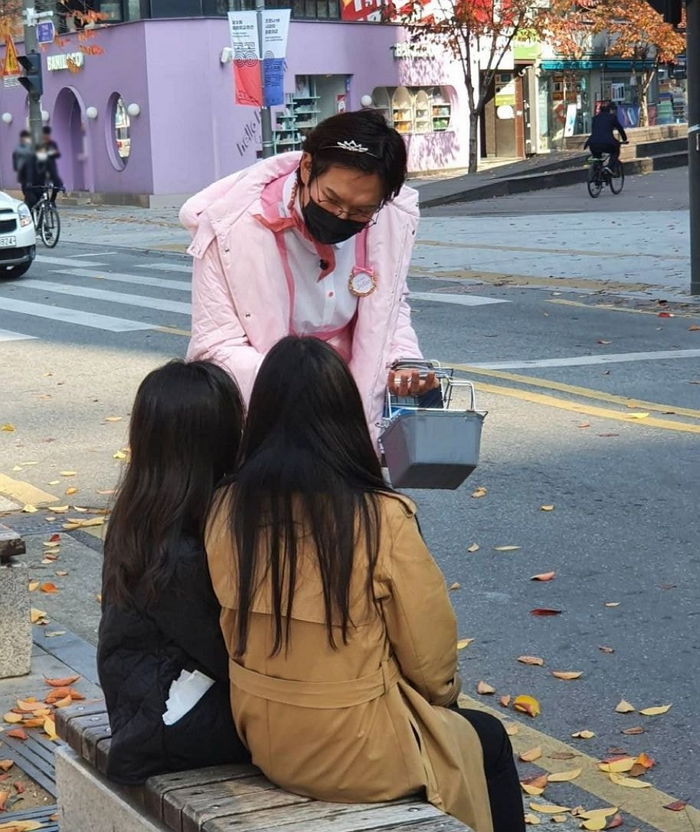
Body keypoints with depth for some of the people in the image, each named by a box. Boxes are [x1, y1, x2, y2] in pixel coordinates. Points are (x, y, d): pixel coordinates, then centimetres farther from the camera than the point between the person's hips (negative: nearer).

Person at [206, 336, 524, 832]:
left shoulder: (228, 510, -10)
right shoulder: (382, 519, -22)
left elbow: (241, 632, 2)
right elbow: (430, 662, -12)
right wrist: (443, 696, 11)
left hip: (264, 740, 5)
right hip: (358, 755, -5)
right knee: (487, 741, 25)